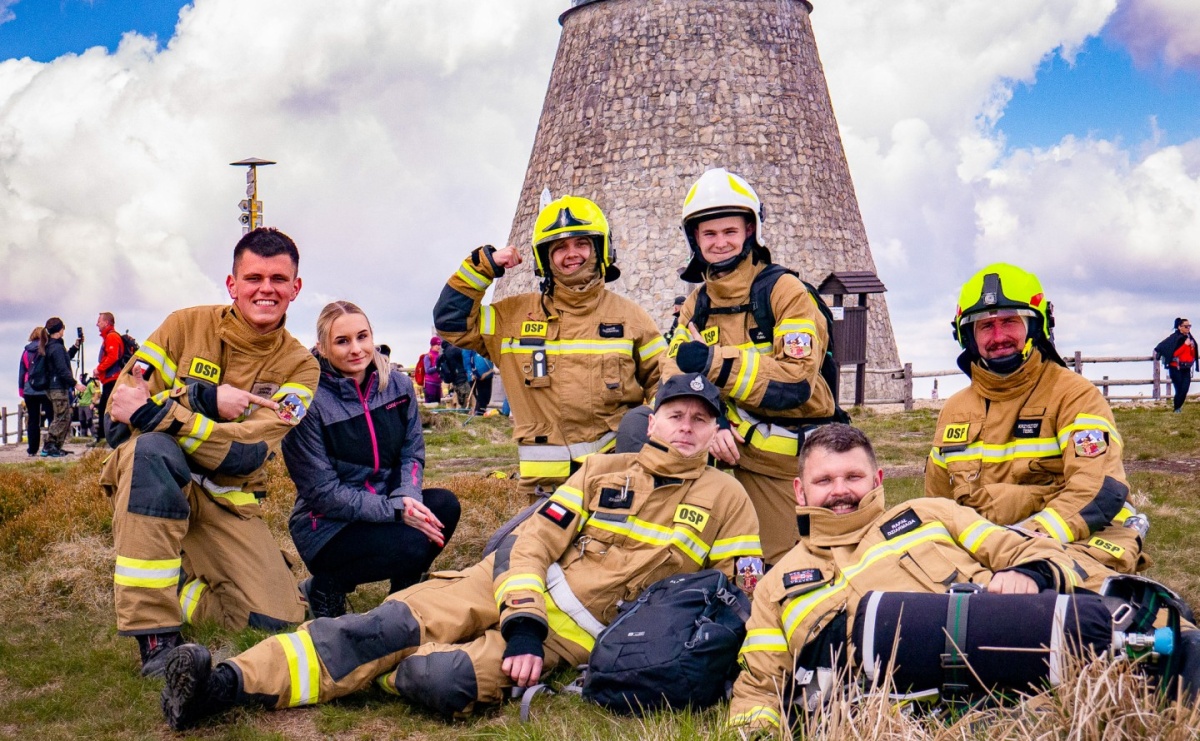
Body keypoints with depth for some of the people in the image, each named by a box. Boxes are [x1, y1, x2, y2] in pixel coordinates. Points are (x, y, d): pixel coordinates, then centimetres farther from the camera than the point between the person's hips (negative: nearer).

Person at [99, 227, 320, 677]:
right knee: (152, 448, -38)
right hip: (152, 479, -1)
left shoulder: (300, 366, -4)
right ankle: (155, 634, -33)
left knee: (278, 618, -16)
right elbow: (119, 415, -10)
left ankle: (169, 587, 12)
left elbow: (247, 453, -19)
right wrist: (206, 399, -21)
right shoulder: (187, 326, -4)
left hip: (228, 499, 1)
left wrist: (157, 411, -30)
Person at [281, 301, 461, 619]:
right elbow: (323, 491, -18)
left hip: (385, 506, 6)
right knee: (412, 545, -30)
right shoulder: (311, 403, -17)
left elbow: (412, 453, 4)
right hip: (326, 525, -6)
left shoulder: (398, 386, 0)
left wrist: (407, 498, -19)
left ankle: (404, 594, 1)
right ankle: (325, 586, -5)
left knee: (444, 504, -21)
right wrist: (394, 510, -25)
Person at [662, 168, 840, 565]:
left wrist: (714, 363, -24)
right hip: (733, 452, 5)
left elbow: (797, 381, -19)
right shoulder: (695, 306, 10)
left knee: (778, 564, -5)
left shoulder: (785, 291, -7)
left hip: (789, 461, -5)